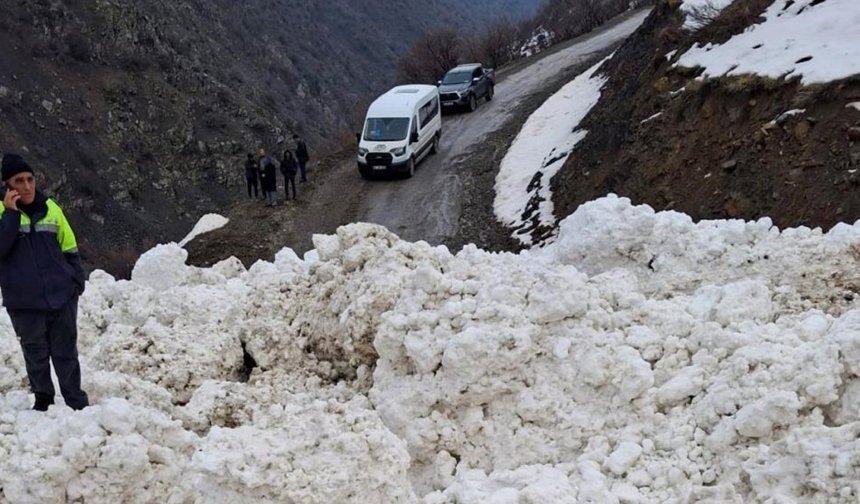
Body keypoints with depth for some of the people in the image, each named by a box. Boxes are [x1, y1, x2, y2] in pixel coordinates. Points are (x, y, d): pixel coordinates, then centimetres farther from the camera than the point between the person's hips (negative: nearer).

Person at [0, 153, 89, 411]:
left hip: (61, 296, 1)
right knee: (36, 355, 10)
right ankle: (43, 399, 28)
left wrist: (78, 281, 5)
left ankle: (77, 403, 17)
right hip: (24, 302, -1)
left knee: (66, 353, 7)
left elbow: (69, 249, 11)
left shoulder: (50, 208, 4)